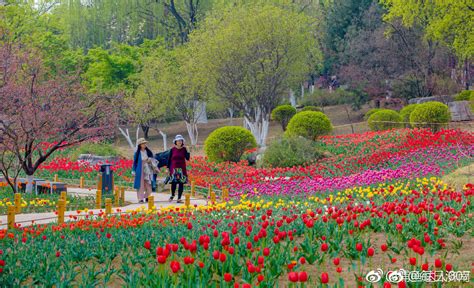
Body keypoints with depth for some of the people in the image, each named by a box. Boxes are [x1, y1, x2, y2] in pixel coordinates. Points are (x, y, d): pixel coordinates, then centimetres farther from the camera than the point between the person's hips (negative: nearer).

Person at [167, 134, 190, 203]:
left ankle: (179, 198, 2)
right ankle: (172, 195, 23)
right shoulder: (172, 150, 4)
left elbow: (187, 158, -5)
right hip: (174, 168, -1)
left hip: (182, 169, 1)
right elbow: (169, 159, 7)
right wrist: (168, 168, 4)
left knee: (181, 183, -4)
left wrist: (188, 151, -17)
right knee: (173, 183, -5)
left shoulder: (184, 149, 4)